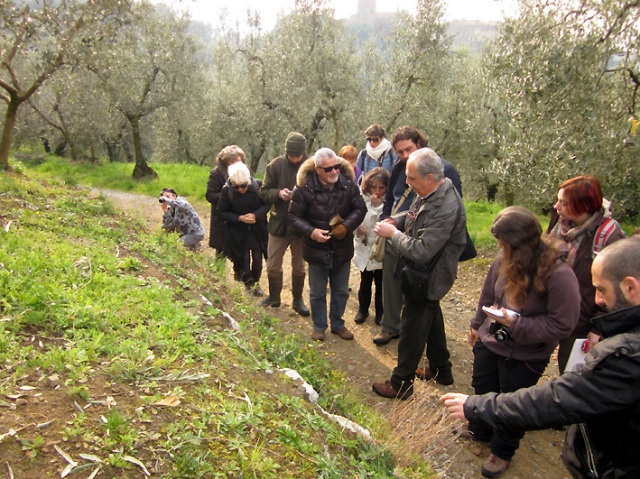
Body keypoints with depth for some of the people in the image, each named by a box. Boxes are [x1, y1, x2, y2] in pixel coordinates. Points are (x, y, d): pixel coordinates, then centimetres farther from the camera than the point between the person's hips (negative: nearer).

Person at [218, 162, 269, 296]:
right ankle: (248, 283, 24)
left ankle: (256, 283, 25)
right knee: (243, 259, 2)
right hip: (237, 230, -1)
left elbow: (267, 204, -6)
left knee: (257, 257, 2)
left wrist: (255, 215, -24)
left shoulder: (257, 185, -18)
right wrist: (240, 218, -23)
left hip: (257, 228, 1)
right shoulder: (226, 190, -19)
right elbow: (222, 213, -10)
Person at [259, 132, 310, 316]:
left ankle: (298, 300, 30)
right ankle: (274, 297, 31)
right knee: (273, 265, 10)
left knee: (299, 266, 14)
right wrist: (278, 193, -22)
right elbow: (264, 192, -2)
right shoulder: (276, 165, -6)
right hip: (279, 223, 1)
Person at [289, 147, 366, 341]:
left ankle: (337, 324, 37)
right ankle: (319, 326, 33)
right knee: (318, 293, 13)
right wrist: (311, 231, -24)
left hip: (342, 248, 3)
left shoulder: (348, 183, -10)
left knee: (341, 291, 17)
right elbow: (294, 215, -9)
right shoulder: (305, 187, -17)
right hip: (317, 249, -2)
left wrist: (347, 226, -19)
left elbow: (360, 209, -2)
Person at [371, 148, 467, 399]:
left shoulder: (445, 209, -33)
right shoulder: (428, 193, -3)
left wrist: (393, 234, -21)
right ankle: (441, 369, 46)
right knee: (432, 319, 25)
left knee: (411, 330, 4)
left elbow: (422, 251, -34)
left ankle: (401, 384, 22)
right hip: (424, 274, 10)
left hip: (428, 278, -10)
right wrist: (395, 220, -3)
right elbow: (414, 213, 17)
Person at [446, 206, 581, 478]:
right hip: (489, 341, 6)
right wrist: (477, 324, 15)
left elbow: (562, 324, -24)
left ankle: (503, 451, 41)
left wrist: (515, 324, -29)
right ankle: (480, 430, 54)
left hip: (524, 356, -6)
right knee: (482, 389, 25)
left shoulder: (558, 275, -30)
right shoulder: (504, 260, -13)